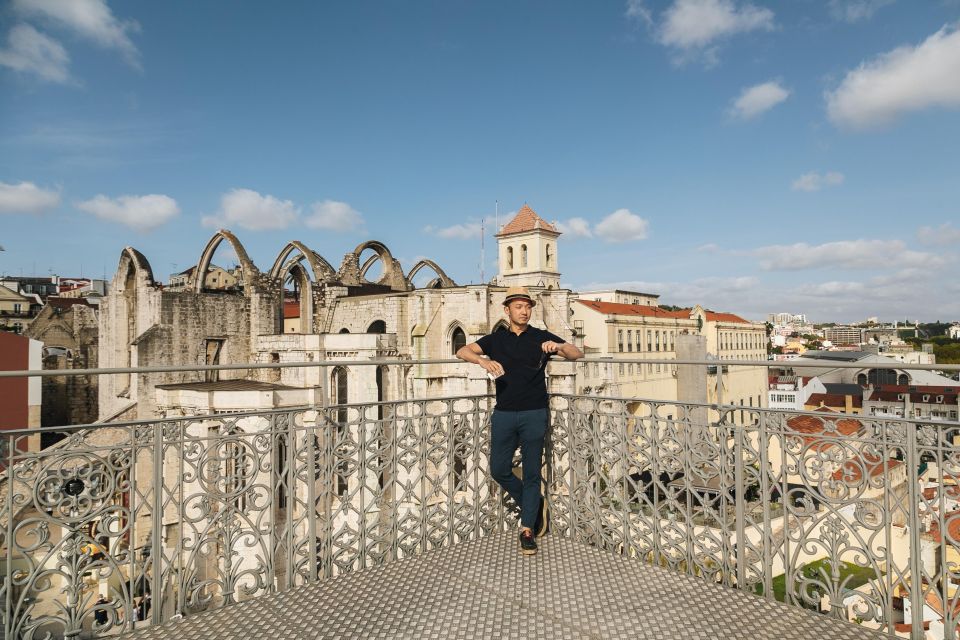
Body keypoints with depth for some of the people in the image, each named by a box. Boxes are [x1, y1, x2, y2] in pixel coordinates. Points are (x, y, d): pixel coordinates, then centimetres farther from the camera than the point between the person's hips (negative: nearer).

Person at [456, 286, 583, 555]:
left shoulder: (542, 337, 4)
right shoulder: (496, 339, 10)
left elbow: (578, 354, -3)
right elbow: (462, 351, 0)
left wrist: (559, 347, -25)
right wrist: (483, 360, -21)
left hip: (534, 414, -2)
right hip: (503, 414, 3)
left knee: (531, 473, 2)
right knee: (499, 469, 4)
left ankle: (527, 529, 14)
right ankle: (534, 505, 28)